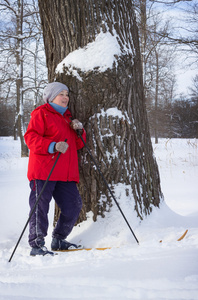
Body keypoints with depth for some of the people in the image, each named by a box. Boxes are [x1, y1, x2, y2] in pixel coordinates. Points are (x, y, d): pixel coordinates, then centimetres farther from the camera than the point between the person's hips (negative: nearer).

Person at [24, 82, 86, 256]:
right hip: (43, 171, -7)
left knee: (74, 206, 5)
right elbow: (31, 138, -11)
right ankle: (36, 245, -3)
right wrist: (53, 146, -24)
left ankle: (59, 240, 20)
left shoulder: (67, 117, 25)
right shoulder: (41, 114, 2)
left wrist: (79, 130, 4)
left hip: (66, 173, 7)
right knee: (40, 206, -8)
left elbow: (78, 144, 26)